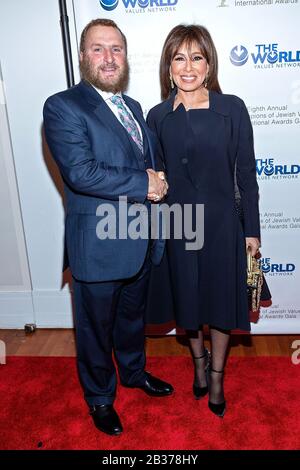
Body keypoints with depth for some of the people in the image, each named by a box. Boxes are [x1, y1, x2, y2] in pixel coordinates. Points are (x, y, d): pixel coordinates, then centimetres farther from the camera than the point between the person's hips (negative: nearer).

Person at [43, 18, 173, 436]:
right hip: (99, 246, -6)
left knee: (133, 317, 25)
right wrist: (144, 184, -18)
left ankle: (134, 371, 51)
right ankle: (100, 397, 38)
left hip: (142, 243, 7)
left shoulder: (133, 107, 13)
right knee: (96, 328, 14)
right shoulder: (63, 107, -12)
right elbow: (81, 172, -24)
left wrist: (156, 181, -4)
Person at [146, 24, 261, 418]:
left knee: (221, 299, 12)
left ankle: (217, 375, 38)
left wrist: (252, 229, -2)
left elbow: (246, 173, -3)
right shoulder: (158, 116, -2)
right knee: (188, 299, 16)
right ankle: (198, 361, 45)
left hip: (222, 223, -1)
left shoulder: (232, 109, -6)